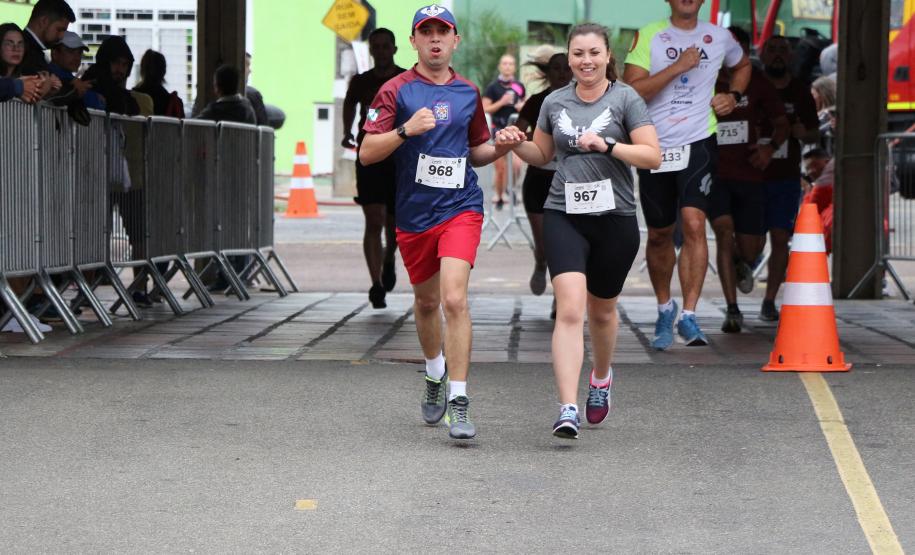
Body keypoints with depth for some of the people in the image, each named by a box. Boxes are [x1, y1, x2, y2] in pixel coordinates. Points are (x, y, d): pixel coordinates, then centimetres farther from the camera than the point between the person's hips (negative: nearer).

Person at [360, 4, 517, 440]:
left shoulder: (468, 93, 9)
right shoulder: (396, 90, -1)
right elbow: (367, 153, -6)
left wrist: (501, 149, 1)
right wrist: (406, 130, -21)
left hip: (461, 208, 0)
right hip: (413, 213, 1)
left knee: (454, 299, -18)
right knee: (426, 301, 16)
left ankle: (458, 403, -16)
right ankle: (435, 373, 45)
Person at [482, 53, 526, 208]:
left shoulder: (519, 86, 8)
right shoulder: (493, 87, -2)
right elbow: (485, 109, -5)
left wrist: (522, 107, 0)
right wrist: (501, 102, -15)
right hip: (499, 130, -2)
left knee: (516, 164, -13)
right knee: (500, 167, 2)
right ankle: (498, 196, 17)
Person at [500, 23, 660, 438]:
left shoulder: (626, 99, -3)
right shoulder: (555, 102, 7)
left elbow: (652, 156, -9)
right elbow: (542, 154, 21)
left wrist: (607, 145, -21)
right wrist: (517, 144, 1)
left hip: (614, 218, -1)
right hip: (564, 217, 1)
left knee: (601, 310, 15)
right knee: (570, 308, -16)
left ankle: (601, 376, 47)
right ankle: (568, 411, -21)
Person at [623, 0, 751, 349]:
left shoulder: (718, 38, 8)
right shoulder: (648, 36, 0)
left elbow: (742, 65, 30)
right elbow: (631, 91, -12)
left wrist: (733, 96, 12)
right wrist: (678, 66, -17)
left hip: (698, 144, 0)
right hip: (655, 147, 0)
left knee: (694, 224, -19)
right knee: (659, 235, 12)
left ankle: (689, 316, -17)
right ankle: (664, 308, 34)